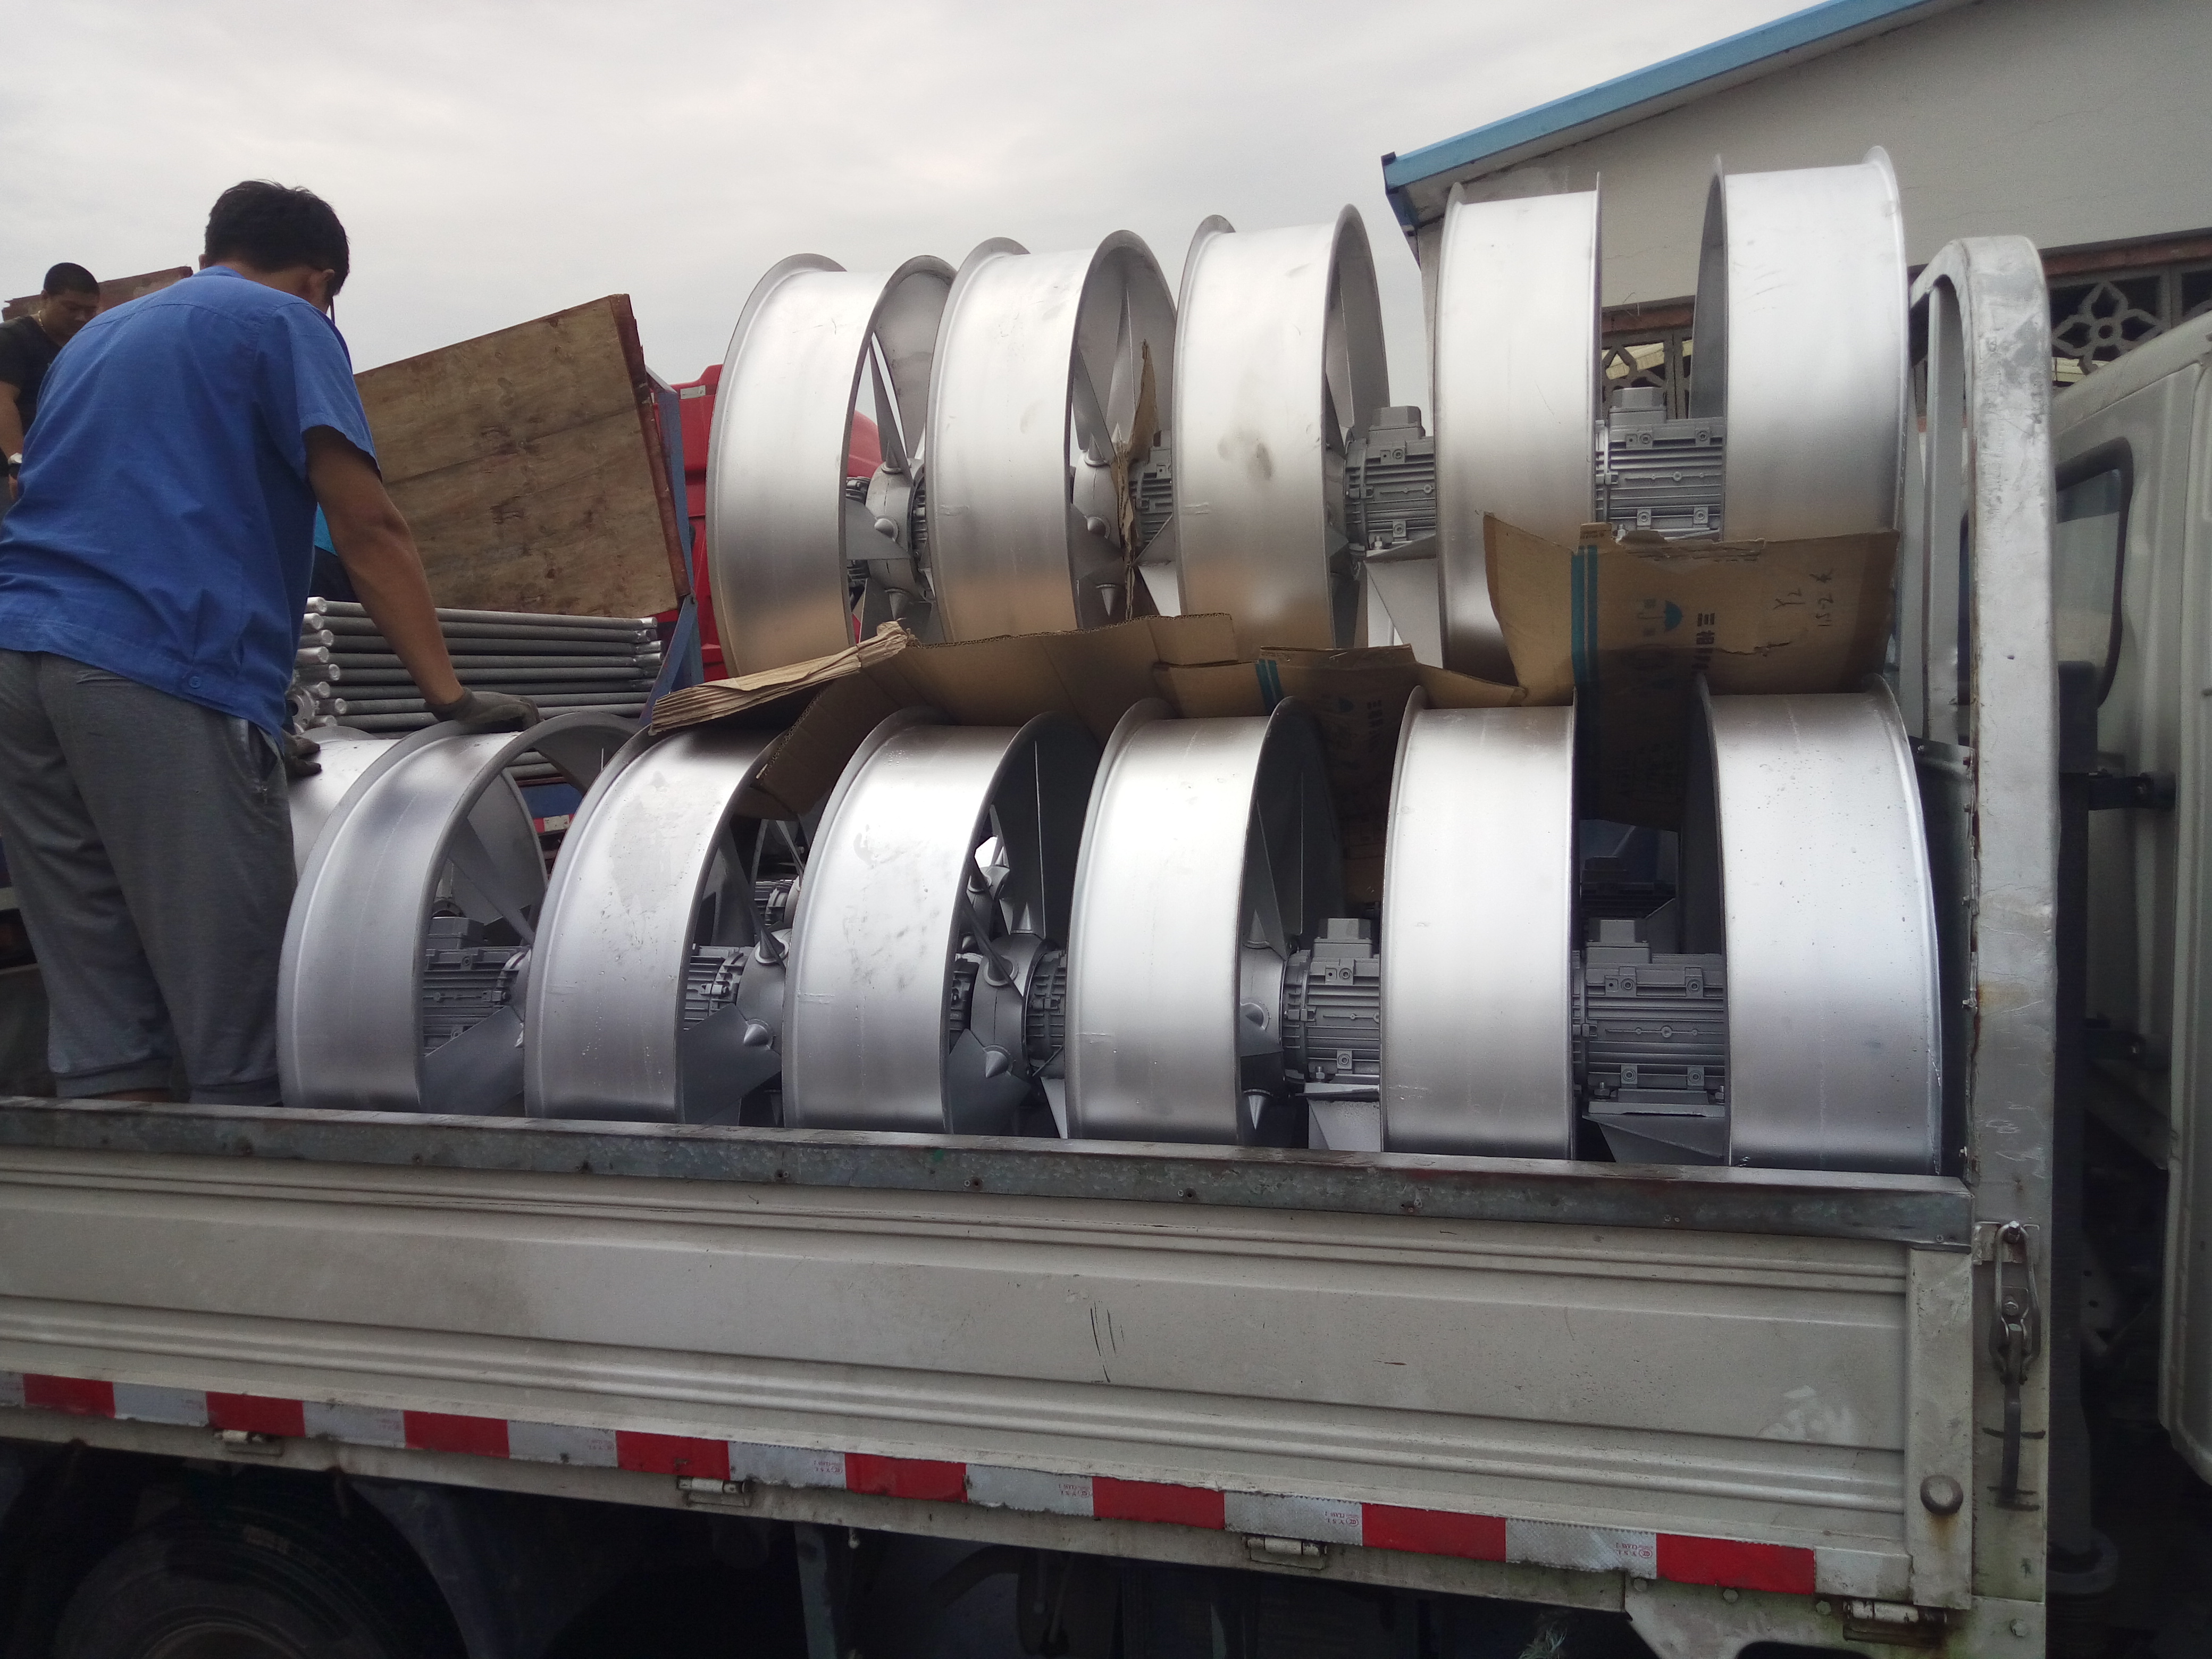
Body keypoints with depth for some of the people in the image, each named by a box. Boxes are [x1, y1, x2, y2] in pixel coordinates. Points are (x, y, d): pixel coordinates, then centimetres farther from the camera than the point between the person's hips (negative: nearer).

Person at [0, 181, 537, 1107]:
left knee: (98, 1034, 6)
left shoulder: (97, 336, 31)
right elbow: (367, 527, -4)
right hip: (165, 670, -7)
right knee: (235, 1028, -6)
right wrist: (448, 695, -4)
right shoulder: (285, 325, 8)